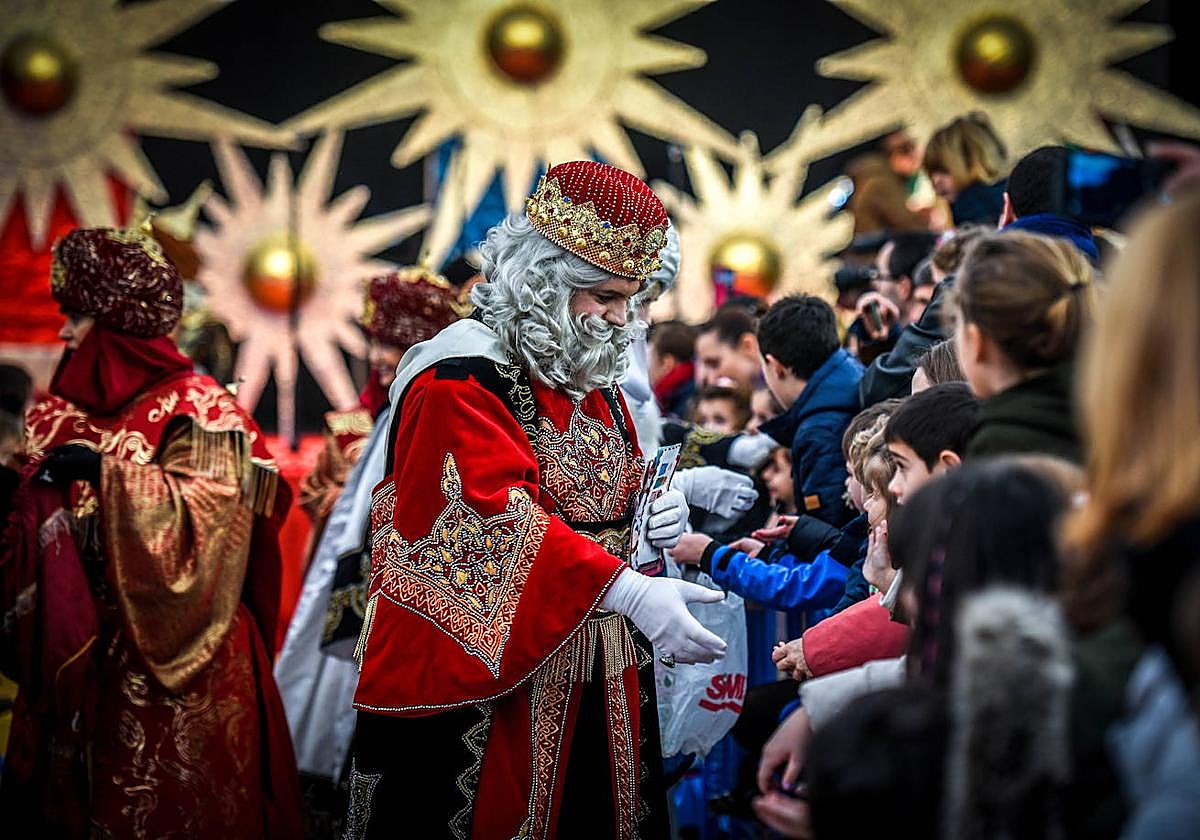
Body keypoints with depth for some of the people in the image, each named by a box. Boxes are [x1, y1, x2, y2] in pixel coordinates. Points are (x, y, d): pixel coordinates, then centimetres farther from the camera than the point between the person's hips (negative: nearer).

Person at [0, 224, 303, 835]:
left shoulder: (196, 410, -8)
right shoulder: (74, 413, 13)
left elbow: (204, 516, -23)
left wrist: (103, 472, -22)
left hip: (169, 667, -7)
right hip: (81, 657, 7)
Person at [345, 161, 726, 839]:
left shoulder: (593, 375, 12)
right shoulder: (463, 378, -15)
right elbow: (502, 521, -28)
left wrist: (652, 513, 0)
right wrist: (630, 592, -38)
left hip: (602, 678, 8)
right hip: (485, 681, -8)